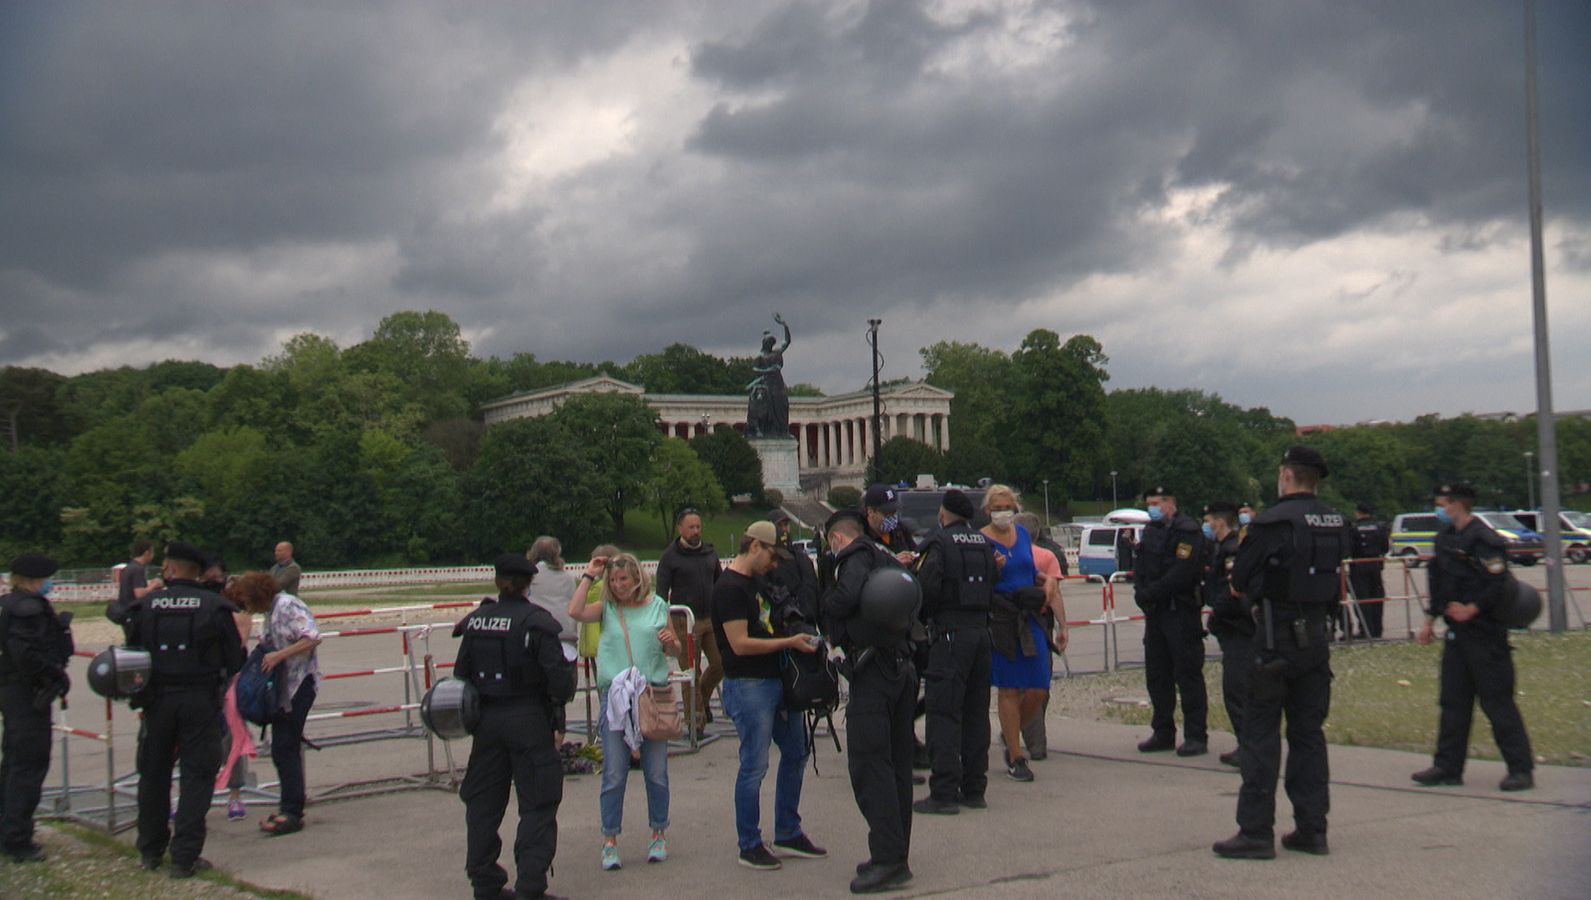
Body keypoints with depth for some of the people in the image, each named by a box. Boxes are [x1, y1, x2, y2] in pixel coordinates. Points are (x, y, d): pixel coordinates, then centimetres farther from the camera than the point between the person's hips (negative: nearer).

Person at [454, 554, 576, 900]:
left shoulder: (476, 620, 3)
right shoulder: (537, 622, -12)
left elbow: (461, 674, 7)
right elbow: (559, 678, -16)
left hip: (486, 719, 5)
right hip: (529, 720, -5)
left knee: (483, 802, 15)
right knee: (537, 805, 3)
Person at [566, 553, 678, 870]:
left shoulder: (657, 606, 7)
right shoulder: (607, 608, 5)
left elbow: (675, 649, 15)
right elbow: (575, 611, -14)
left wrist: (670, 641, -8)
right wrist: (588, 576, -5)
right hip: (615, 697, -1)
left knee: (656, 770, 8)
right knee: (614, 773, 1)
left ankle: (659, 834, 23)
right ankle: (609, 840, 11)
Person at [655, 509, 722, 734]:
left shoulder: (710, 552, 11)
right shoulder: (670, 556, -3)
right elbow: (662, 592, -5)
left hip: (711, 619, 4)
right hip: (685, 622, -4)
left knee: (720, 663, 1)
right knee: (691, 672, 1)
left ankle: (702, 699, 26)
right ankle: (696, 716, 12)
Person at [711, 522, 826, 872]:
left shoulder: (754, 582, 16)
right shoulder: (730, 587, -15)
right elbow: (740, 644, -21)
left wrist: (796, 638, 11)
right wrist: (789, 642, -16)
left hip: (776, 681, 10)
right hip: (748, 685, -10)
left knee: (795, 754, 15)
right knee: (754, 766, -3)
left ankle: (788, 835, 26)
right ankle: (749, 846, 10)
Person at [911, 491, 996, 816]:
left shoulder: (939, 543, -7)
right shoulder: (985, 543, 12)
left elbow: (926, 589, -15)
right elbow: (994, 584, 14)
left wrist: (925, 616, 2)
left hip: (950, 633, -7)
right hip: (981, 630, 7)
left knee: (944, 715, -4)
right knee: (976, 713, 12)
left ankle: (944, 794, -6)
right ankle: (974, 789, 17)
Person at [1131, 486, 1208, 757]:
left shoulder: (1187, 531, -10)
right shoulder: (1149, 531, 16)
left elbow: (1182, 574, -19)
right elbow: (1139, 567, 14)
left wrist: (1150, 593, -16)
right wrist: (1140, 592, -4)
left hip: (1182, 612, -8)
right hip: (1155, 613, 8)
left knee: (1188, 674, -5)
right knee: (1156, 675, 11)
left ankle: (1196, 736, 0)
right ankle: (1163, 733, 20)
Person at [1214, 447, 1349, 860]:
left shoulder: (1272, 522, -14)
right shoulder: (1337, 524, 7)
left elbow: (1238, 584, -8)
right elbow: (1336, 582, 16)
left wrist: (1250, 585, 13)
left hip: (1278, 637, -7)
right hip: (1318, 635, 7)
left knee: (1260, 733, -1)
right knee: (1309, 732, 12)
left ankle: (1256, 831, 0)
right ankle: (1312, 829, 15)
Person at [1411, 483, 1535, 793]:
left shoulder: (1483, 540, -14)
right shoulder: (1445, 538, 14)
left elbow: (1498, 586, -19)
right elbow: (1439, 584, 22)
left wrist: (1471, 610, -21)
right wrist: (1429, 621, 21)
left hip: (1485, 633, -9)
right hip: (1456, 633, 9)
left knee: (1497, 701, -4)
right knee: (1453, 700, 11)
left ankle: (1521, 769, 4)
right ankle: (1448, 767, 18)